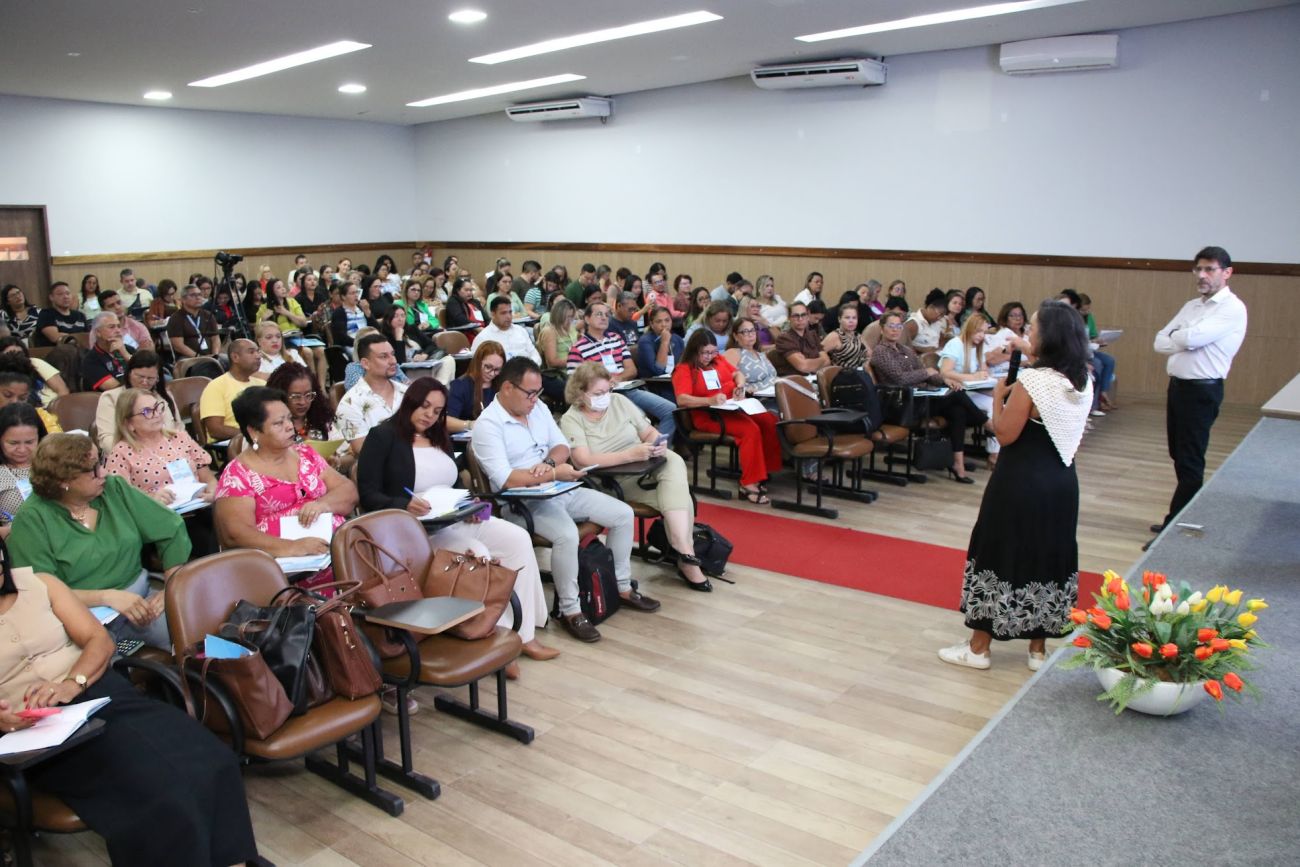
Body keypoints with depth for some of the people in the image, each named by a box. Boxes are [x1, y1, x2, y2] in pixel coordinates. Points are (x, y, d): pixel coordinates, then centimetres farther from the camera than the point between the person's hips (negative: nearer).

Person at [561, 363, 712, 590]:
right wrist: (631, 454, -29)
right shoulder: (571, 420, -6)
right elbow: (584, 460, -20)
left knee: (674, 461, -30)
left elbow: (649, 431, 12)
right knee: (676, 495, -26)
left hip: (649, 466, 4)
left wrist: (658, 444, -14)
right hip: (615, 481, -4)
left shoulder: (619, 401, 8)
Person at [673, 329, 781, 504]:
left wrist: (740, 385, 1)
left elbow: (737, 374, 25)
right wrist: (710, 400, -30)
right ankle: (749, 484, -28)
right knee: (751, 430, -31)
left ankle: (766, 469, -8)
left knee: (770, 422, -18)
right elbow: (681, 399, -18)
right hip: (709, 415, -7)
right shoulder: (684, 370, -4)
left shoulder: (718, 359, 16)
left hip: (735, 407, 7)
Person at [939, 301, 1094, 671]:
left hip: (1022, 483, -7)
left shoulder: (1031, 381, -21)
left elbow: (1005, 434, -15)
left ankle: (978, 648, 16)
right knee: (1049, 558, 16)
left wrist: (999, 396, -2)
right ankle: (1038, 649, 27)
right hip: (1062, 483, 7)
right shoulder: (1084, 382, 3)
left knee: (1001, 554, 5)